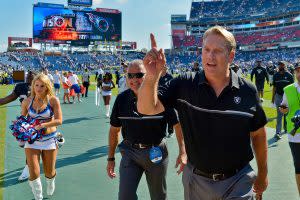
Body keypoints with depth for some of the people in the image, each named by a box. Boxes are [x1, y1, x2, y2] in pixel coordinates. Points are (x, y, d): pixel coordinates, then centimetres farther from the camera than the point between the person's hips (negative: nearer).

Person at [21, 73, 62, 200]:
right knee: (33, 173, -8)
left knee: (49, 172, 12)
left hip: (49, 139, -1)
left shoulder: (53, 100, -11)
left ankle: (50, 183, 51)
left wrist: (42, 125, -29)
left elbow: (59, 120, -17)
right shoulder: (27, 101, -3)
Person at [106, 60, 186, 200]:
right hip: (129, 152, 2)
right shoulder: (122, 99, -3)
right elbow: (114, 130, 6)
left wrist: (182, 153, -14)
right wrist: (111, 158, 7)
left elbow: (177, 124, -8)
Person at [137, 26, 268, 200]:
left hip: (238, 181, -1)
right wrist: (151, 77, -34)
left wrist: (262, 174, 10)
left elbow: (258, 135, 4)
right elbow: (146, 108, -16)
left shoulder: (247, 91, -7)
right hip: (196, 180, 2)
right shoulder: (184, 85, -9)